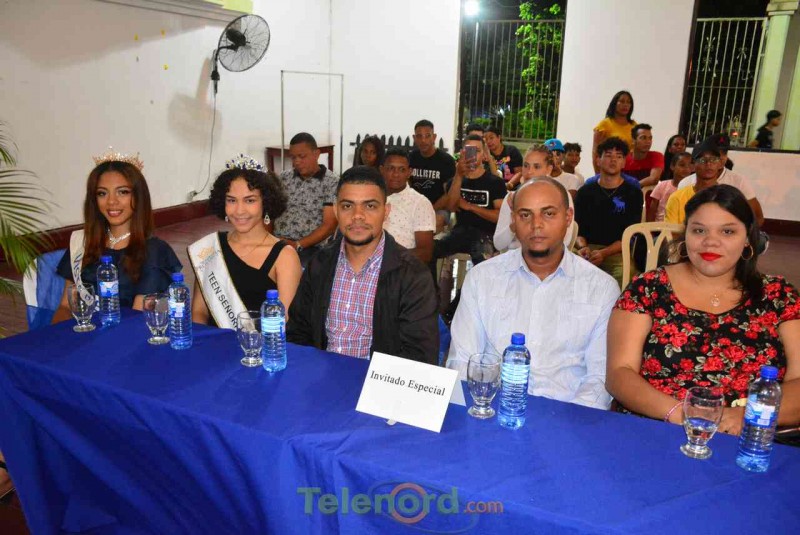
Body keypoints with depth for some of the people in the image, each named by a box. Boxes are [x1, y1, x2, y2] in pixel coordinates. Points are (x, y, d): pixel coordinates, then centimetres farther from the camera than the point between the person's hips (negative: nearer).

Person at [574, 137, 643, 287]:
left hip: (618, 252, -1)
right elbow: (577, 229, 10)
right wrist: (583, 247, -14)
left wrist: (604, 253, -16)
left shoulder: (633, 193, 10)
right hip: (589, 250, 1)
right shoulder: (585, 192, 16)